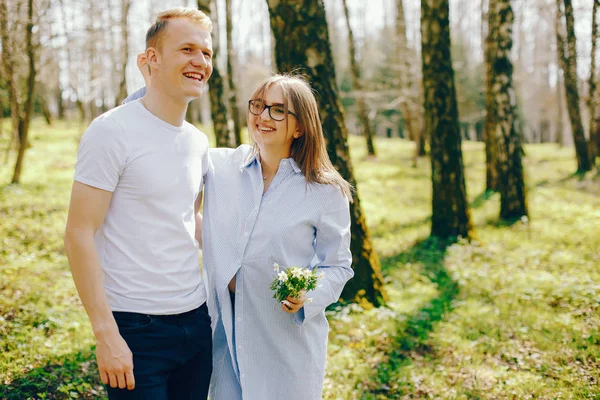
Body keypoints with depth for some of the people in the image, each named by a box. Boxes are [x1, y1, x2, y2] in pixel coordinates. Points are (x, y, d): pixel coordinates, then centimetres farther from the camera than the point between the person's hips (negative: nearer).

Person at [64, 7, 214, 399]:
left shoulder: (198, 142, 9)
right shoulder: (113, 131, -11)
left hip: (197, 319, 6)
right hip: (137, 327, -6)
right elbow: (79, 235, -13)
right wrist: (105, 333, -17)